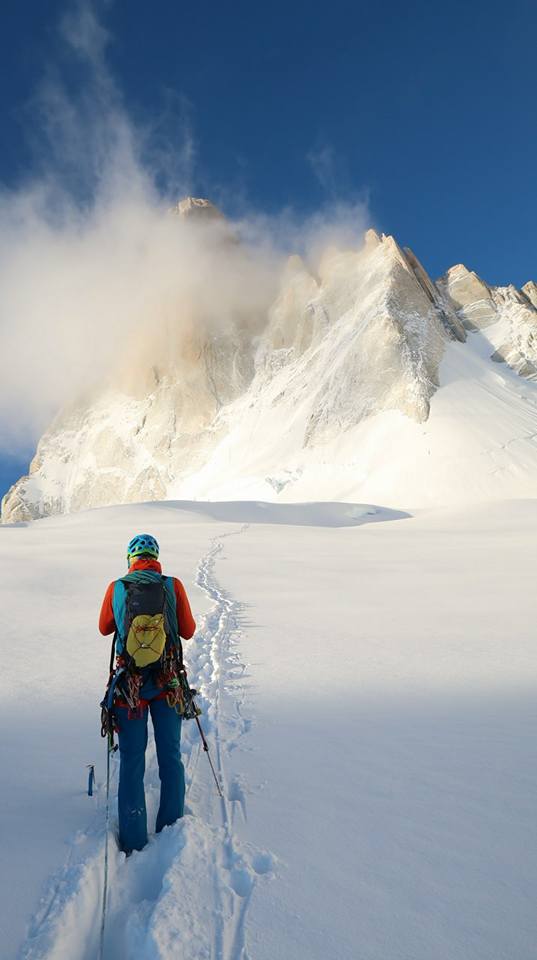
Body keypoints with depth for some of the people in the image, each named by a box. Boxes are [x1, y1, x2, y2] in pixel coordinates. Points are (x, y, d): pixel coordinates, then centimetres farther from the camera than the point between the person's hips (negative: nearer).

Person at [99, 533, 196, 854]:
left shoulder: (116, 588, -5)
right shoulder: (173, 585, -8)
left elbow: (105, 628, 11)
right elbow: (188, 631, 0)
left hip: (130, 683, 0)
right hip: (168, 682, 0)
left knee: (132, 762, 11)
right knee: (171, 757, 14)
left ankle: (134, 842, 16)